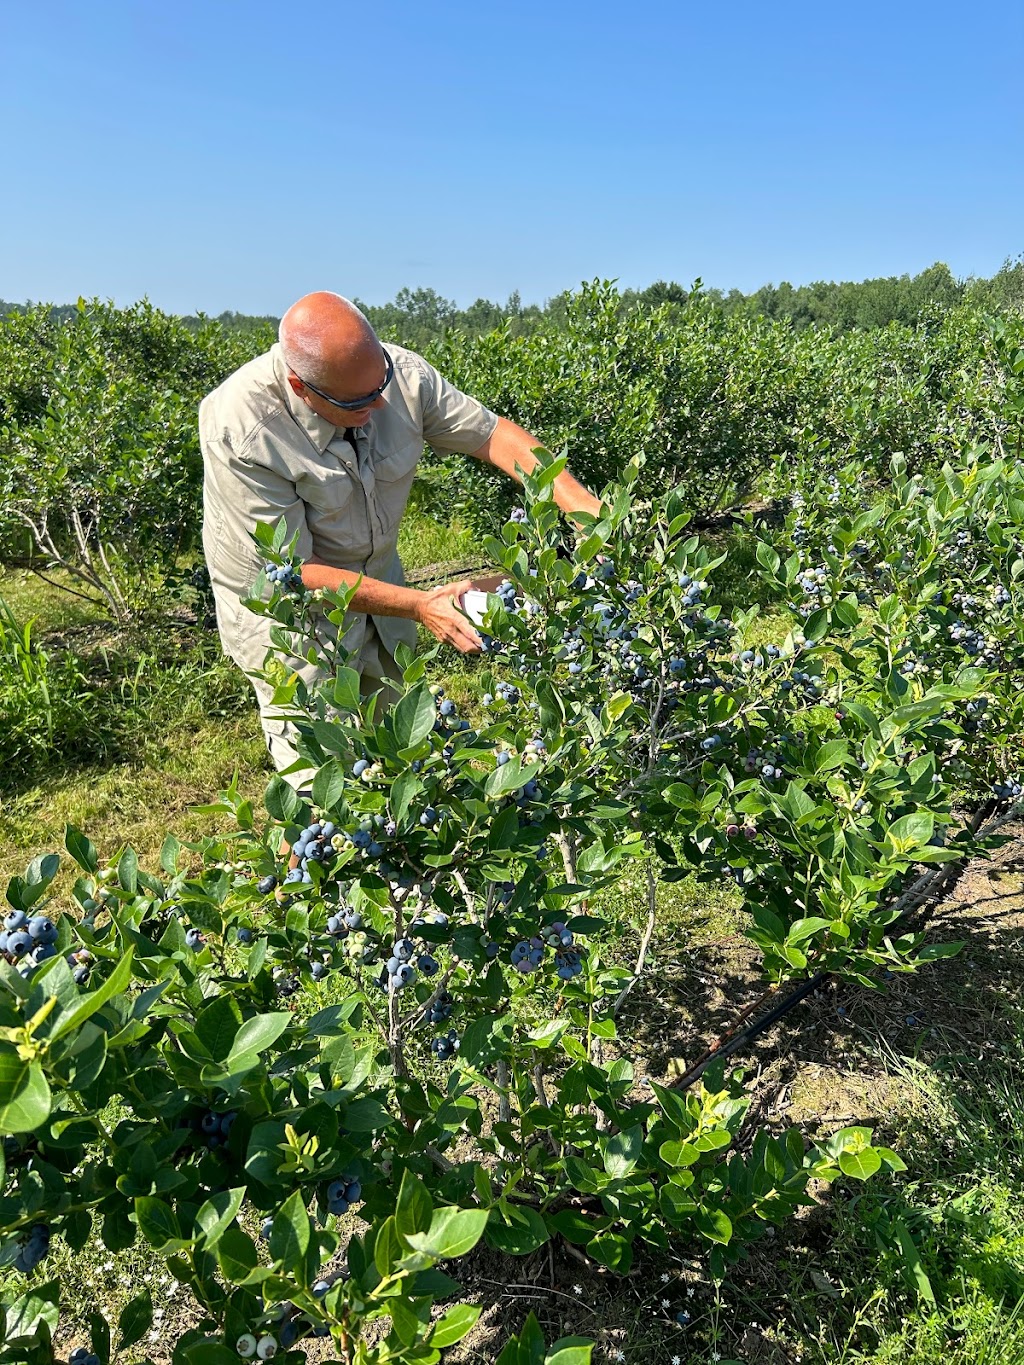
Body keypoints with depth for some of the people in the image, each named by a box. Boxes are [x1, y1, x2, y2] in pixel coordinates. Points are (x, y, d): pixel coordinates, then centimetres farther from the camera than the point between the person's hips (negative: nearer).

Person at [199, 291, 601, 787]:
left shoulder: (400, 372, -19)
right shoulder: (238, 429, -31)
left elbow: (491, 432, -9)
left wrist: (582, 503, -22)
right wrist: (420, 605, -33)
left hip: (376, 577, 5)